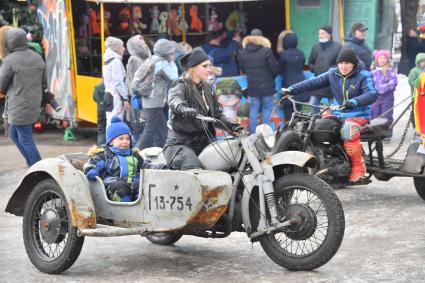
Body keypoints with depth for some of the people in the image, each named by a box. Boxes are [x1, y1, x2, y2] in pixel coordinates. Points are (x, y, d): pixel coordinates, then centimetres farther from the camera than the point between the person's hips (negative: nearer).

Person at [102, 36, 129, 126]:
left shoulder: (107, 61, 16)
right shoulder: (116, 61, -11)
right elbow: (118, 82, -17)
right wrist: (125, 98, -14)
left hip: (108, 95, 9)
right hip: (116, 97, -9)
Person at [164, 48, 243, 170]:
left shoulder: (207, 88, 17)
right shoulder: (181, 86, -5)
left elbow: (216, 114, 17)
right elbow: (174, 101, -28)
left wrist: (231, 125, -2)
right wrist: (184, 109, -52)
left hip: (203, 143, 7)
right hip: (180, 144, -7)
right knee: (195, 171, -32)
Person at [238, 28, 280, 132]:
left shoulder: (242, 53, 0)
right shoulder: (266, 51, -13)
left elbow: (242, 69, 11)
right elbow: (275, 69, -10)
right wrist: (271, 77, 11)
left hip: (252, 86, 4)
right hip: (266, 85, -4)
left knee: (254, 108, 11)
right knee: (267, 108, 5)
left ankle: (253, 132, 11)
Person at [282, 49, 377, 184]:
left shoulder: (363, 76, -4)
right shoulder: (333, 74, 10)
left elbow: (372, 94, -19)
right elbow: (313, 82, 2)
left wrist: (354, 102, -38)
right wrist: (292, 89, -11)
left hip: (358, 115, -6)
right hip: (337, 114, 6)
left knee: (348, 130, -37)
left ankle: (358, 168, -25)